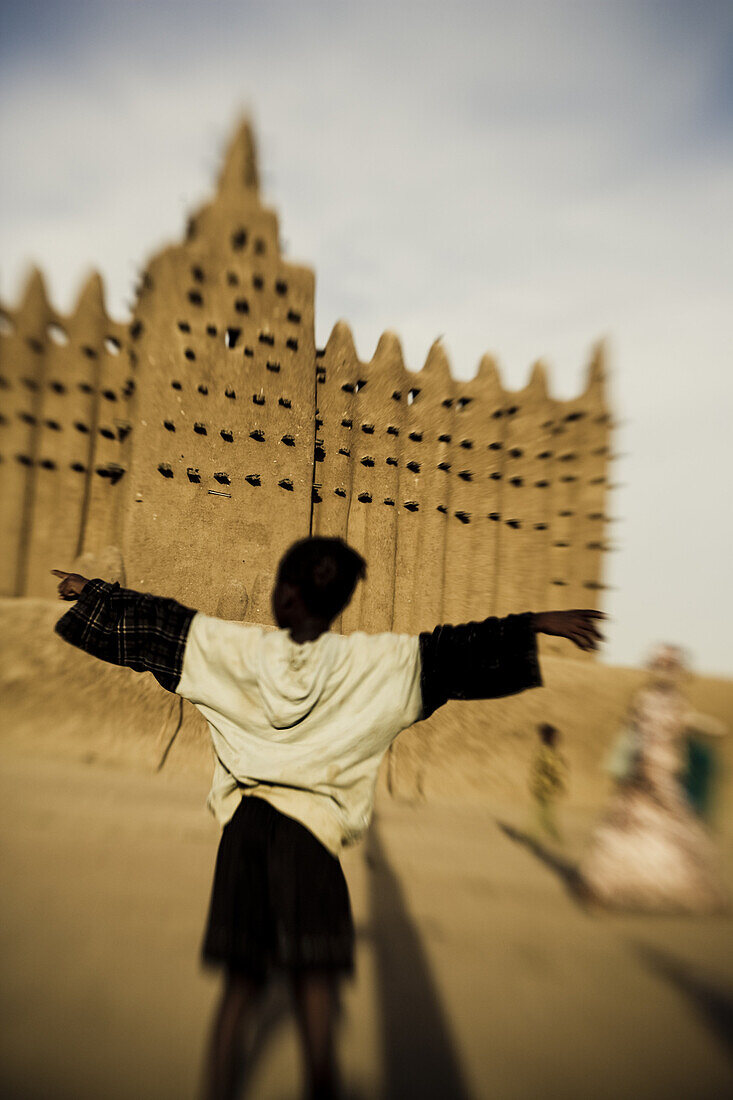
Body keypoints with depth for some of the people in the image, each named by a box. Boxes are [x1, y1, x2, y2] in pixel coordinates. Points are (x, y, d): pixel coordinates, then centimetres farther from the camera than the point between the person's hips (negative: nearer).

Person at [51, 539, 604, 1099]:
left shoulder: (238, 646, -4)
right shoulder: (377, 660, -9)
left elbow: (157, 622, 7)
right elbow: (455, 651, -10)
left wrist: (92, 589, 24)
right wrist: (537, 623, -4)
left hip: (242, 822, 3)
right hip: (312, 828, -2)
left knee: (241, 983, 19)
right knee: (315, 985, 13)